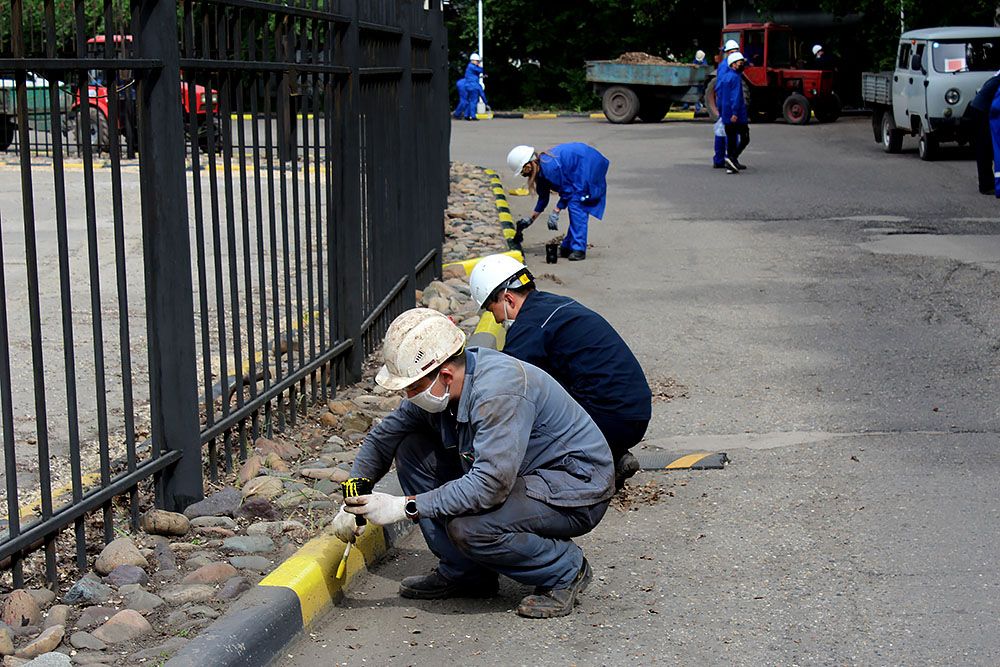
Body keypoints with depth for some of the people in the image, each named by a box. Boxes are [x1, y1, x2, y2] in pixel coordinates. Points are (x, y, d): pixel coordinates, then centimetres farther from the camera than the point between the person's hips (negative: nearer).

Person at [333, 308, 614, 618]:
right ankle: (464, 573, 5)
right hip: (522, 476, 9)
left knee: (467, 525, -32)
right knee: (411, 449, -2)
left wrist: (403, 507, -33)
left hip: (578, 488, -9)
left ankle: (565, 569, -6)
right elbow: (382, 438, 9)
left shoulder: (499, 390, -31)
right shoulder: (435, 384, -5)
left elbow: (490, 485, -37)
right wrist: (353, 503, -3)